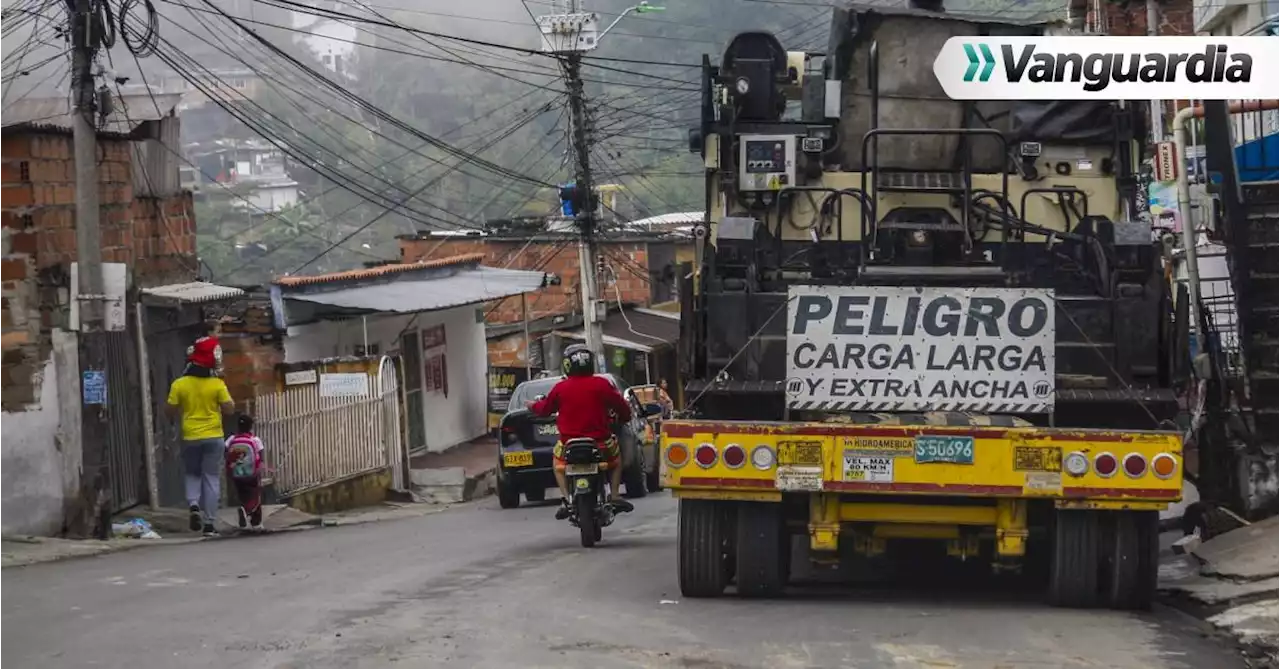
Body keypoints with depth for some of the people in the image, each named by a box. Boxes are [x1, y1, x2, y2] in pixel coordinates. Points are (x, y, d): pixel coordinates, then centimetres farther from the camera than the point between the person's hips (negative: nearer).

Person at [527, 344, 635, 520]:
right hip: (600, 442, 0)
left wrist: (533, 406, 36)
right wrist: (624, 417, 24)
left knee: (558, 459, 31)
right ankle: (615, 495, 17)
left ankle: (566, 498, 10)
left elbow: (545, 407, 13)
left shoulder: (560, 388, -3)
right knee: (616, 454, 32)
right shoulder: (602, 384, -5)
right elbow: (621, 406, 0)